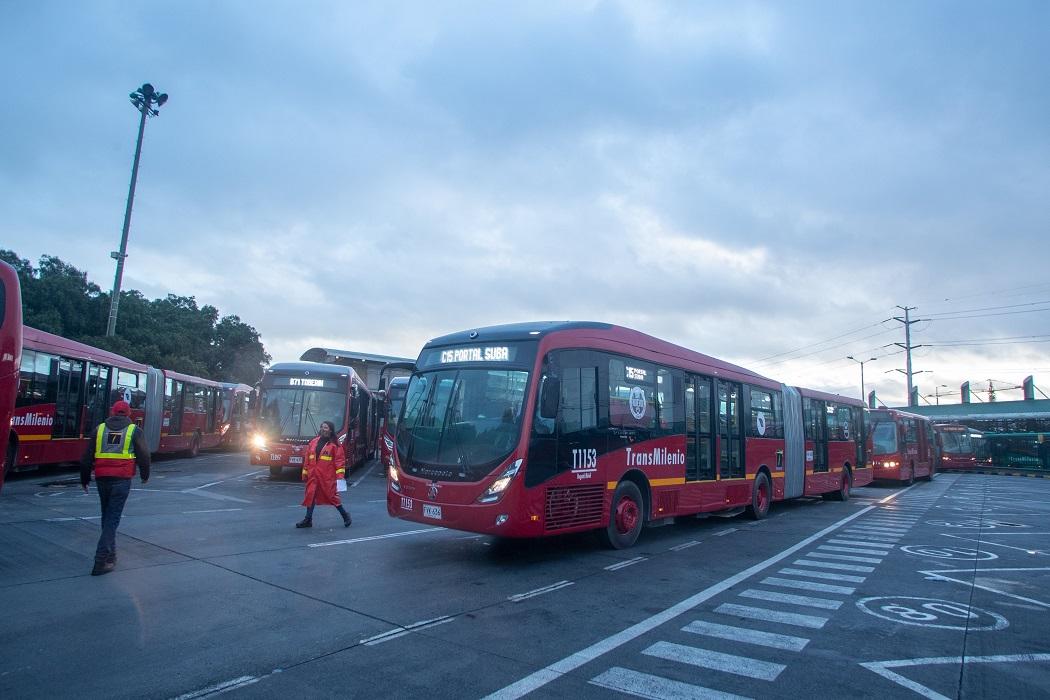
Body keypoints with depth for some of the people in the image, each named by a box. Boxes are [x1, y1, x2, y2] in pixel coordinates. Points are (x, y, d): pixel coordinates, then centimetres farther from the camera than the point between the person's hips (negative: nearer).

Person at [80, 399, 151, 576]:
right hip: (122, 480, -4)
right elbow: (144, 456, 4)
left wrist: (84, 479, 18)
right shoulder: (135, 431, 1)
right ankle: (101, 560, -9)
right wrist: (145, 475, 20)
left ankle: (110, 555, 28)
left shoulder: (100, 429, 9)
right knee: (112, 519, -2)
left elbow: (87, 457, 9)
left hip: (102, 479, 4)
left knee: (107, 516, 19)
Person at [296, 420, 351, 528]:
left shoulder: (335, 444, -6)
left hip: (327, 476, -5)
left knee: (332, 496, -1)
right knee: (310, 495, 5)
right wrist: (305, 473, 15)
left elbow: (340, 460, -10)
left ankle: (345, 515, 16)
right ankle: (308, 519, 15)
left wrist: (340, 476, -16)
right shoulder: (313, 442, 9)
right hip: (313, 476, 5)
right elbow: (308, 459, 14)